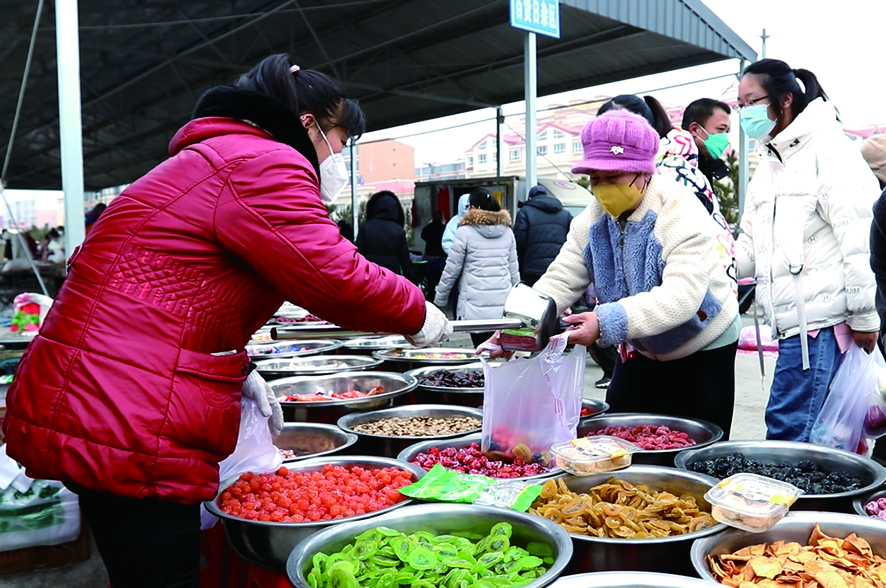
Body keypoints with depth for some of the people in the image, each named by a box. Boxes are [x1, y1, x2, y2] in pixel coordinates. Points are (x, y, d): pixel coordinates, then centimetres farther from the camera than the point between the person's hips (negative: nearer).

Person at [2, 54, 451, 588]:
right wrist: (417, 314, -1)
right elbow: (335, 279, -19)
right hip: (122, 431, -11)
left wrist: (239, 372, 20)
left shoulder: (208, 162, 24)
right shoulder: (263, 163, -12)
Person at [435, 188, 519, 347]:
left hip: (476, 306, -4)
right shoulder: (507, 231, 8)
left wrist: (439, 300, 10)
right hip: (503, 306, 4)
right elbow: (514, 270, 12)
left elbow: (451, 270, -1)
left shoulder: (465, 232, -4)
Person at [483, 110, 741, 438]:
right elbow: (559, 282, -11)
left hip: (703, 351, -5)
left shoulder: (681, 216, -25)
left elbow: (680, 297, -37)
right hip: (640, 352, 5)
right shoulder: (592, 221, -7)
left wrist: (607, 322, -49)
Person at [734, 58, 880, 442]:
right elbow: (751, 250, 17)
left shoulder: (827, 148, -7)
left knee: (787, 429, -7)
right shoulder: (768, 167, 20)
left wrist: (864, 318, -14)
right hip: (794, 323, 8)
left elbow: (859, 239, -13)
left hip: (823, 322, -8)